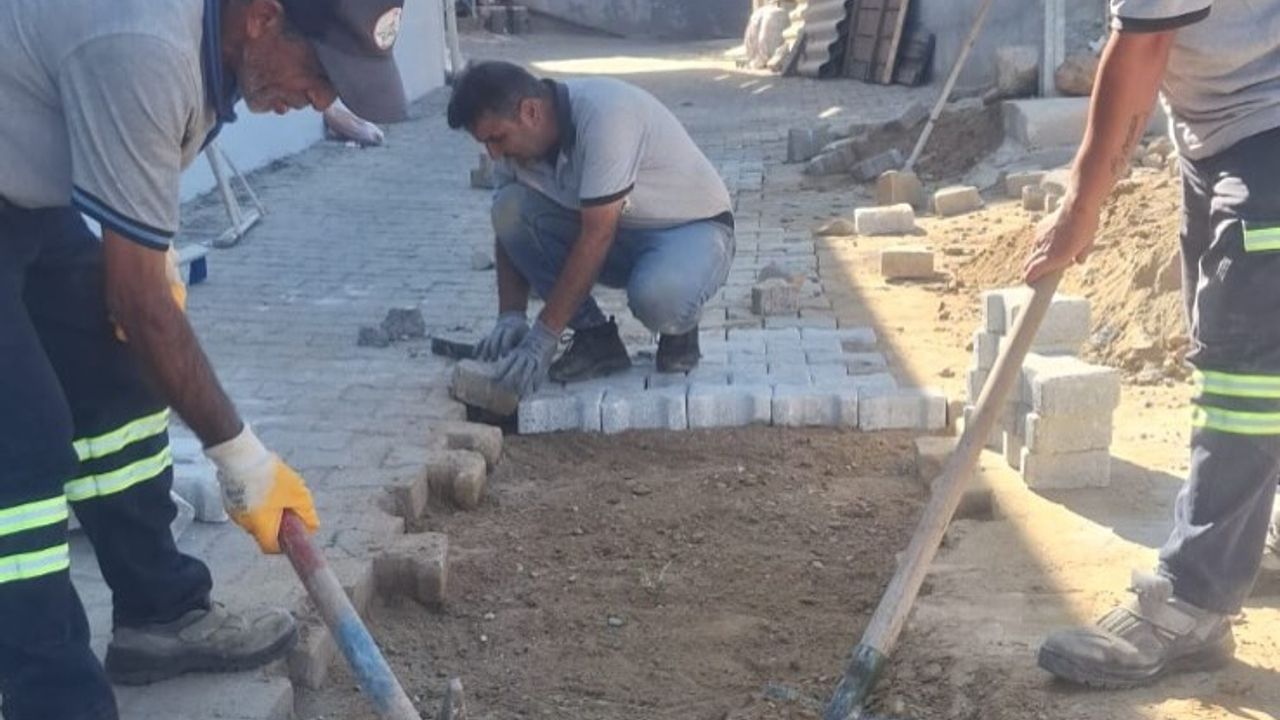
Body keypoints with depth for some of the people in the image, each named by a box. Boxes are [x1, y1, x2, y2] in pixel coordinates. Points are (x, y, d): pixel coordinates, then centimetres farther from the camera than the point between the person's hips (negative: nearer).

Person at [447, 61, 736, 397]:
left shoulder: (601, 113, -30)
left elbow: (597, 237, -32)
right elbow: (511, 230, 2)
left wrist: (543, 337, -30)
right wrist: (510, 316, -13)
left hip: (695, 228, -7)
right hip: (623, 232, 7)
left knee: (656, 296, -40)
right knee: (509, 207, -15)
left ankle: (680, 326, -2)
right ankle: (596, 338, -6)